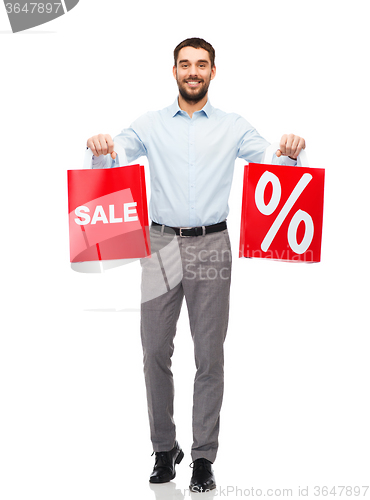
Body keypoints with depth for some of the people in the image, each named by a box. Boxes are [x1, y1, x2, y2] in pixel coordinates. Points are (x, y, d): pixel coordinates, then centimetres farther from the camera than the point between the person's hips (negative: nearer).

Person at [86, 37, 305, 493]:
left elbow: (273, 163, 1)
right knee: (156, 351, 2)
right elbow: (110, 161, 0)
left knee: (209, 354, 1)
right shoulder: (151, 125, 9)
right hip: (161, 243, 1)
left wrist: (291, 152, -22)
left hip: (211, 246, 0)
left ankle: (204, 456, 12)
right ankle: (164, 449, 18)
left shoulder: (233, 127, 9)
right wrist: (100, 149, -23)